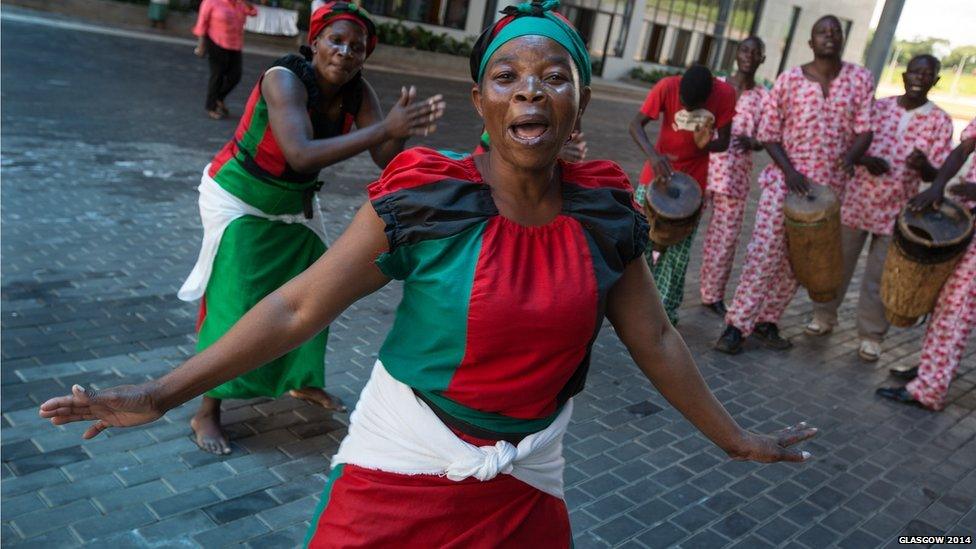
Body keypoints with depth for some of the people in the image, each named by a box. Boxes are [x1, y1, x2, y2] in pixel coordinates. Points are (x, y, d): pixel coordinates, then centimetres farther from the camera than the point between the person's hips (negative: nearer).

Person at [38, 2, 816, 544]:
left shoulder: (604, 215, -7)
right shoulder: (424, 200, -16)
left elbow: (656, 342, 4)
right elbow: (298, 308, -14)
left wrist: (736, 438, 10)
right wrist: (163, 394, -16)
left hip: (525, 482, 3)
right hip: (403, 468, -2)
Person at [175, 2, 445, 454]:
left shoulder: (358, 93, -12)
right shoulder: (284, 80, -29)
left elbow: (385, 158, -19)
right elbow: (301, 155, -44)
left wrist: (403, 129, -42)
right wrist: (384, 128, -49)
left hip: (295, 203, 6)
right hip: (240, 198, -6)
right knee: (236, 303, -8)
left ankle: (302, 382, 34)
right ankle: (207, 413, 5)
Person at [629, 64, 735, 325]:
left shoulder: (725, 94, -17)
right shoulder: (666, 87, -20)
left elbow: (724, 141, -8)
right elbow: (636, 124, -21)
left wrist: (705, 144, -32)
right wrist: (652, 154, -38)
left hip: (693, 181, 0)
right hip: (658, 172, 0)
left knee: (678, 250, 5)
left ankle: (664, 310, 17)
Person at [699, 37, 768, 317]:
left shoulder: (763, 97, 5)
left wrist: (752, 142, -15)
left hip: (736, 175, 1)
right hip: (702, 166, -1)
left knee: (724, 236, 7)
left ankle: (712, 294, 21)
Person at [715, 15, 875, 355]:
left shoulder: (861, 80, 3)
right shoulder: (789, 80, -3)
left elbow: (865, 129, -1)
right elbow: (768, 133, -2)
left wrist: (850, 157, -22)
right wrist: (789, 171, -15)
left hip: (829, 186, 3)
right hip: (785, 178, -3)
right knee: (764, 251, -11)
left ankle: (767, 321, 19)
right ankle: (737, 325, -7)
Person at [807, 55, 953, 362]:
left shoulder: (939, 121, -1)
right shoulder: (879, 107, 3)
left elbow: (934, 174, -3)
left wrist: (923, 165, -26)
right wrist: (865, 160, -15)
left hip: (895, 212, -1)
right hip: (856, 201, 2)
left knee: (879, 278, 4)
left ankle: (870, 336, 18)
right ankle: (824, 317, 28)